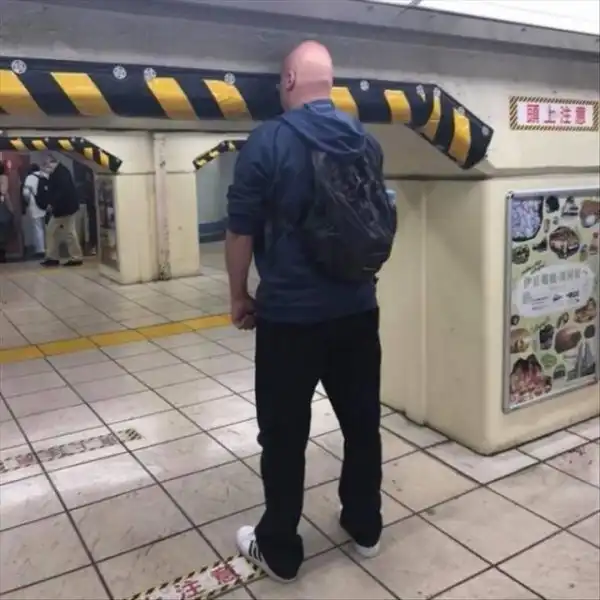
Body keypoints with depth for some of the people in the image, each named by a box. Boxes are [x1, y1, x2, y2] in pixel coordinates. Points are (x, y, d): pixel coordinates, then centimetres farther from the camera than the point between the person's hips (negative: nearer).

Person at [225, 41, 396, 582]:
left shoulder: (267, 141, -10)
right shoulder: (367, 141, 6)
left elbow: (241, 232, -9)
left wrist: (240, 297, 4)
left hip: (289, 315, -5)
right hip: (358, 309, 6)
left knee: (285, 436, 8)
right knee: (363, 423, 17)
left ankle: (279, 550, 23)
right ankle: (365, 528, 34)